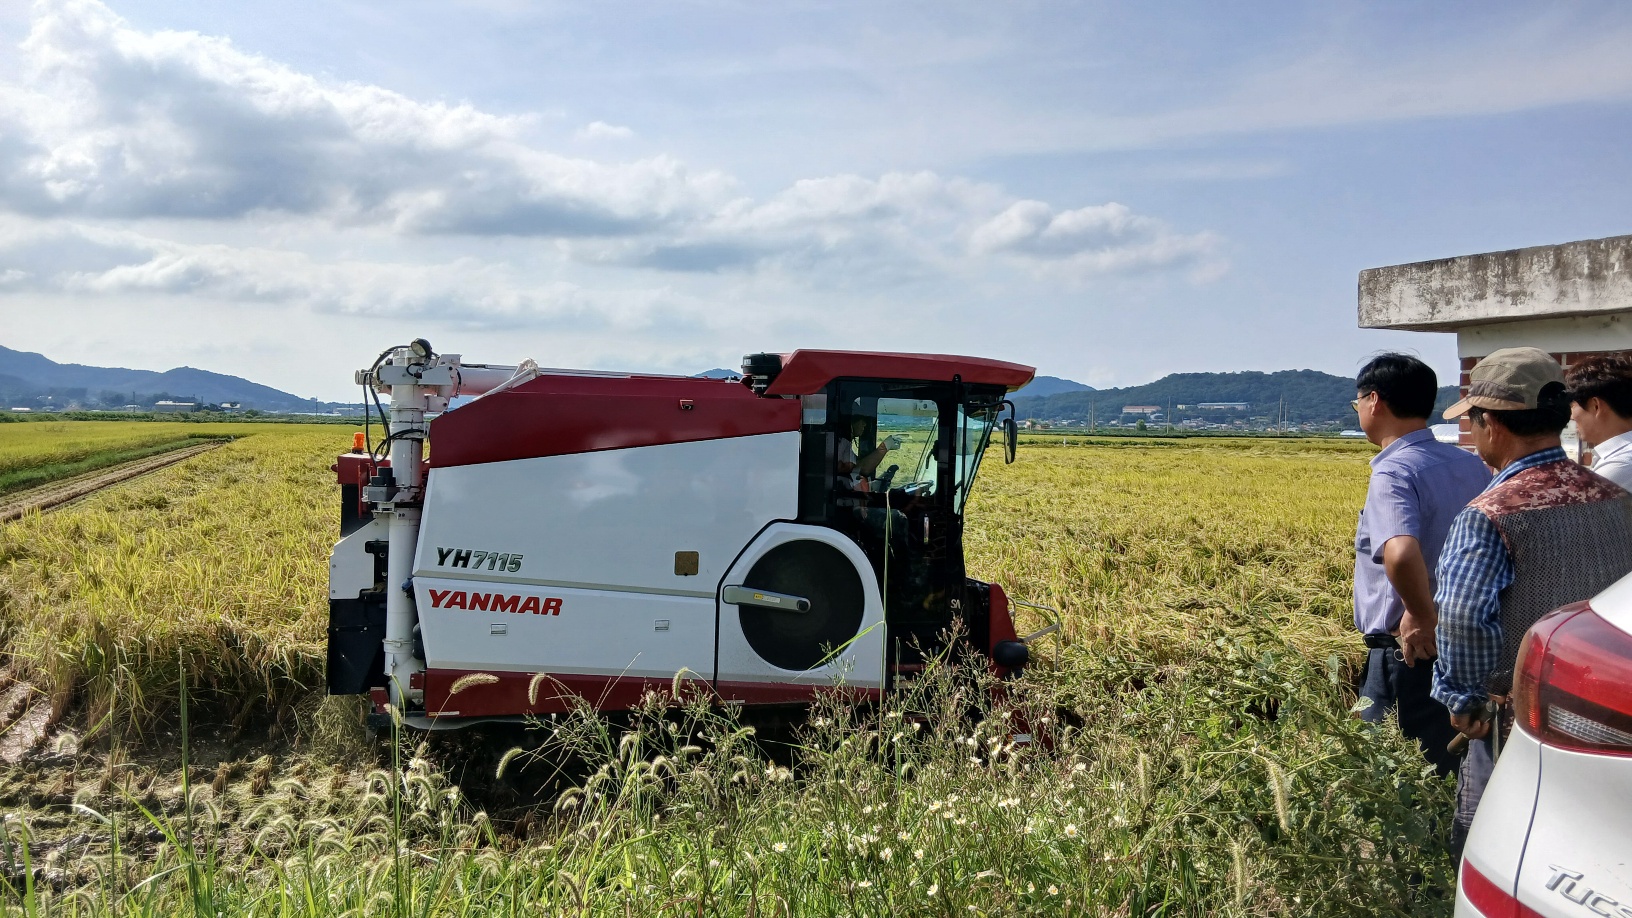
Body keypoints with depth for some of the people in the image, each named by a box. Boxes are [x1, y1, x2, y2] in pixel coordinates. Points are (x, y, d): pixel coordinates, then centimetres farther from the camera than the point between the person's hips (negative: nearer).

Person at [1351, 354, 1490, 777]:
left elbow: (1402, 554, -37)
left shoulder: (1394, 471, -19)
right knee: (1449, 773, 18)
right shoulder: (1471, 465, 7)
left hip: (1410, 651, -8)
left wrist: (1422, 616, -22)